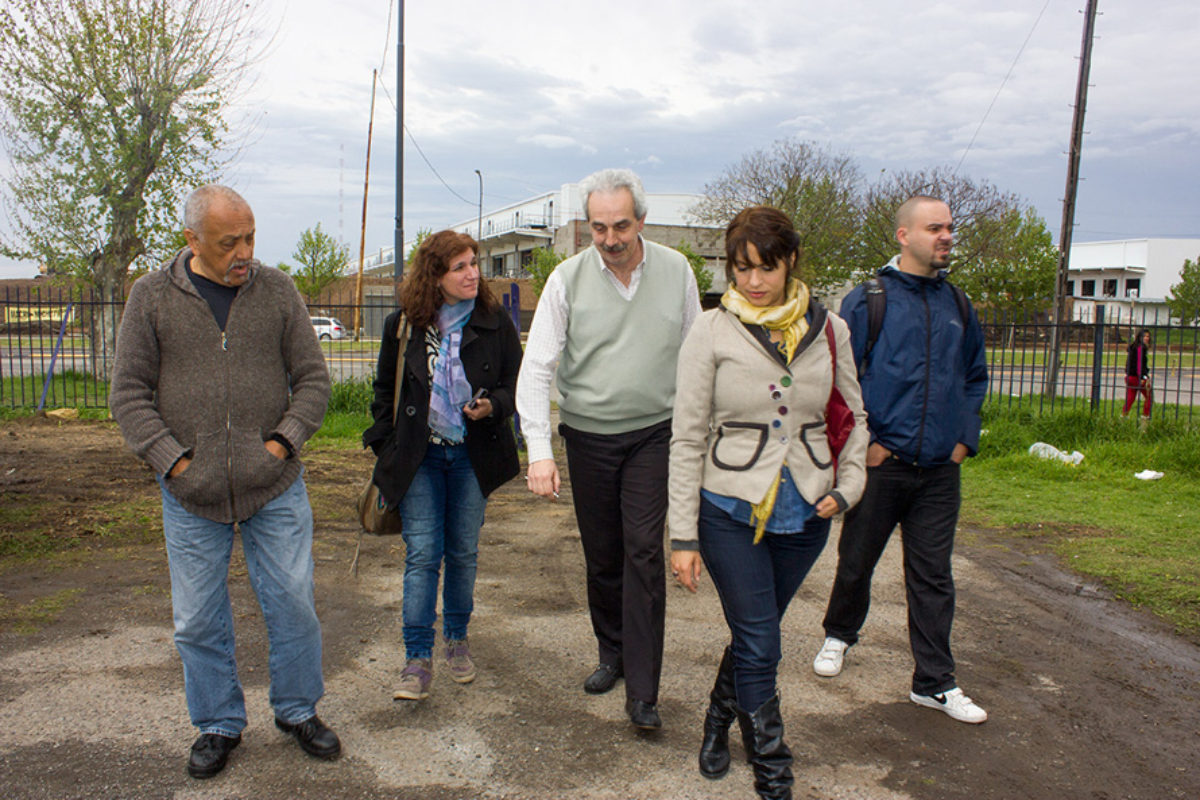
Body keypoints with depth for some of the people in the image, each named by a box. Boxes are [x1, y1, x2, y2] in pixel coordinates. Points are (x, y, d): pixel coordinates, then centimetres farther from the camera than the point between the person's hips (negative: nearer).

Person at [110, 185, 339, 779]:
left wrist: (284, 441, -7)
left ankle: (297, 710, 27)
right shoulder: (152, 297, 1)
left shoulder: (276, 290, 3)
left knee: (293, 605, 6)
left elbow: (312, 379, 6)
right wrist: (174, 459, -9)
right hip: (190, 494, 0)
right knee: (198, 619, 9)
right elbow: (129, 393, 1)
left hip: (276, 488, 0)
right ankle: (218, 725, 29)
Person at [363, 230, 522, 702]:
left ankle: (457, 639, 29)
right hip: (419, 455, -1)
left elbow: (516, 383, 4)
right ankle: (418, 658, 2)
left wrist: (492, 406, -16)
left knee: (463, 552, 10)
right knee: (422, 554, -5)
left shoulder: (495, 322, -1)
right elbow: (384, 389, 11)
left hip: (473, 455, 1)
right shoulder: (403, 325, 0)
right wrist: (383, 444, 7)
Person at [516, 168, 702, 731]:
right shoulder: (568, 279, -7)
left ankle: (642, 692, 0)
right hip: (588, 436, 1)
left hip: (654, 433, 0)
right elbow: (536, 368, -9)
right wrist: (539, 449, -19)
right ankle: (612, 654, 34)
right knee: (601, 555, 11)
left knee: (644, 553, -7)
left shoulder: (675, 271, -3)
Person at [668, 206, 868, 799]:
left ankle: (718, 721, 45)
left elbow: (854, 417, 13)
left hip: (805, 513, 3)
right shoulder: (712, 332, -7)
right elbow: (687, 439, -6)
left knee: (754, 633, 18)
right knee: (759, 648, -1)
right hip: (731, 512, -3)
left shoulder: (828, 330, 2)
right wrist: (683, 534, -9)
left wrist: (846, 488, -1)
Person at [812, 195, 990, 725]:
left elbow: (974, 377, 20)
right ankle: (839, 635, 38)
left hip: (940, 468, 4)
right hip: (880, 463, -3)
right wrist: (862, 442, -9)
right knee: (856, 561, 12)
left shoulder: (958, 305, 10)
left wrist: (965, 437, 9)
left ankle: (934, 682, 18)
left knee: (933, 576, 8)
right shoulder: (868, 300, -5)